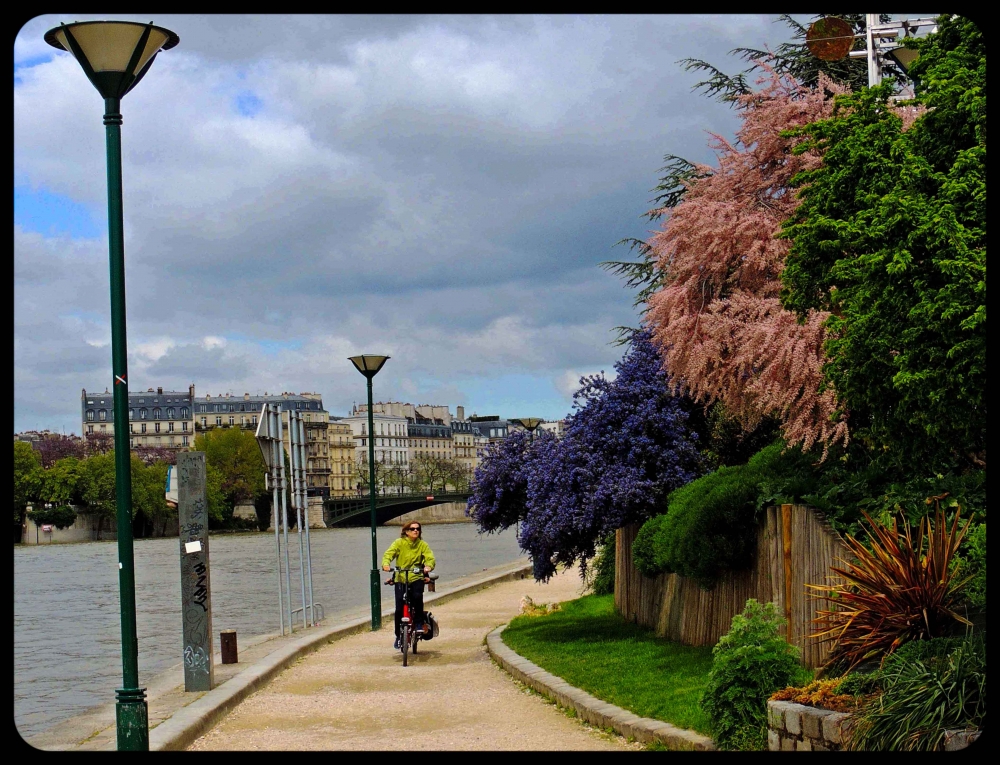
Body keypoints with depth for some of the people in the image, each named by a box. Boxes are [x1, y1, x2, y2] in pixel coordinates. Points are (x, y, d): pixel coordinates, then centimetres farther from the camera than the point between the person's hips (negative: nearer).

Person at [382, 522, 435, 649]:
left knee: (417, 596, -29)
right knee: (399, 609, -6)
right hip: (401, 579, 0)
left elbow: (430, 557, -10)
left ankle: (419, 623, -4)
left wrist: (428, 566, -33)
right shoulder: (399, 543, -2)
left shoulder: (423, 545, 1)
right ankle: (399, 636, 13)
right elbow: (389, 553, -13)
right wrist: (386, 564, -35)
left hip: (416, 578, 0)